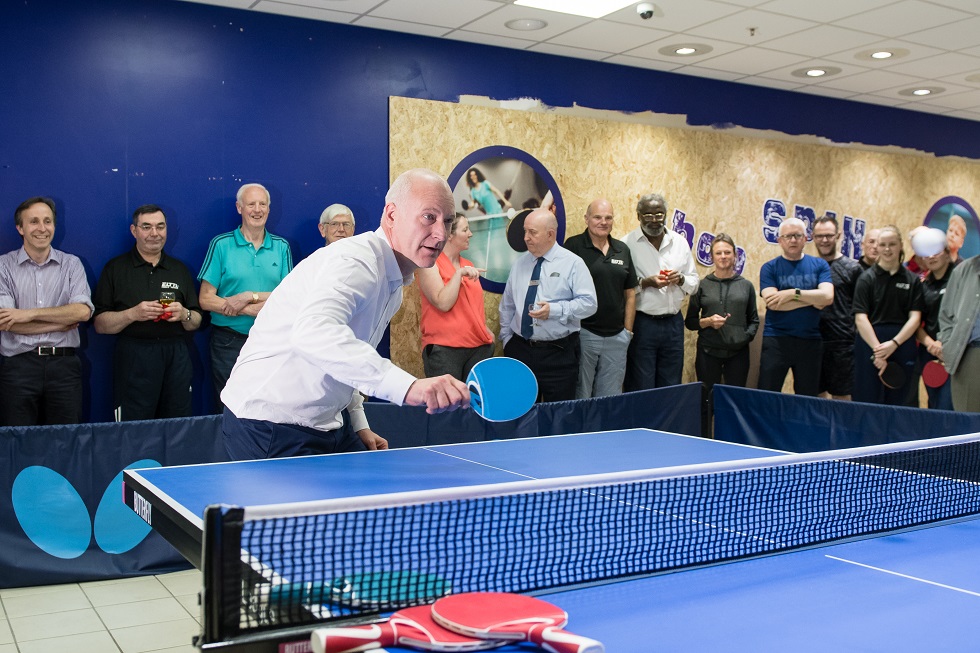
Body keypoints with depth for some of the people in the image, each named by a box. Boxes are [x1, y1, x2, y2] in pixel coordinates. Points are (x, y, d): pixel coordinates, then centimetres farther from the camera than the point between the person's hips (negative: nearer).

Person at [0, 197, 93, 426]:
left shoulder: (71, 265, 8)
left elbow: (83, 311, -8)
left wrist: (30, 314, -11)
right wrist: (63, 322, -7)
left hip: (63, 365, 1)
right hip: (19, 366, -1)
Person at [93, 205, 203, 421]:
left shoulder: (180, 269, 17)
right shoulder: (115, 268, 8)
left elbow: (196, 322, 16)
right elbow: (100, 325, 2)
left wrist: (184, 315, -6)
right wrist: (133, 314, -14)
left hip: (176, 357, 3)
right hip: (133, 359, -2)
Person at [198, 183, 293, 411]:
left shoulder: (281, 247, 7)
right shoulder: (221, 245, 0)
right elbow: (206, 300, -6)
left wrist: (250, 296, -13)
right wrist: (254, 310, -14)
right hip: (229, 343, -2)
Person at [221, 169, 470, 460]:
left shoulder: (394, 287, 9)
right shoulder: (356, 259, -23)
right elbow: (312, 333, -43)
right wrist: (409, 385, -52)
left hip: (323, 427, 9)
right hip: (271, 430, -9)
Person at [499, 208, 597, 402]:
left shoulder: (572, 263, -5)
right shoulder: (520, 263, 10)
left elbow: (589, 303, -11)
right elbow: (507, 304, 16)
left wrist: (555, 310, -23)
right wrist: (506, 338, 10)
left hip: (559, 353, -4)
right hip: (520, 350, 4)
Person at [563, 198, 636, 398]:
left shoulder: (622, 250, 10)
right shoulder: (574, 246, -6)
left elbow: (630, 293, 13)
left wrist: (628, 331, 8)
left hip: (616, 337, 4)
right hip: (583, 334, -4)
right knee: (579, 398, 5)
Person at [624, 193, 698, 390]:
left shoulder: (680, 242, 10)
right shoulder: (627, 243, -5)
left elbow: (694, 282, 13)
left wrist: (680, 279, -8)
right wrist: (645, 283, -22)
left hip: (673, 322, 5)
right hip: (641, 322, -4)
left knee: (671, 387, 10)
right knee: (641, 389, -1)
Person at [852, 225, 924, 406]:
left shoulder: (913, 280, 8)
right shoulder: (867, 278, 1)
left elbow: (915, 317, 2)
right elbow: (860, 318, -6)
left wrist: (894, 343, -12)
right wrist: (877, 349, -16)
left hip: (902, 345, 2)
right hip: (869, 343, -2)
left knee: (896, 404, 7)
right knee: (868, 402, -1)